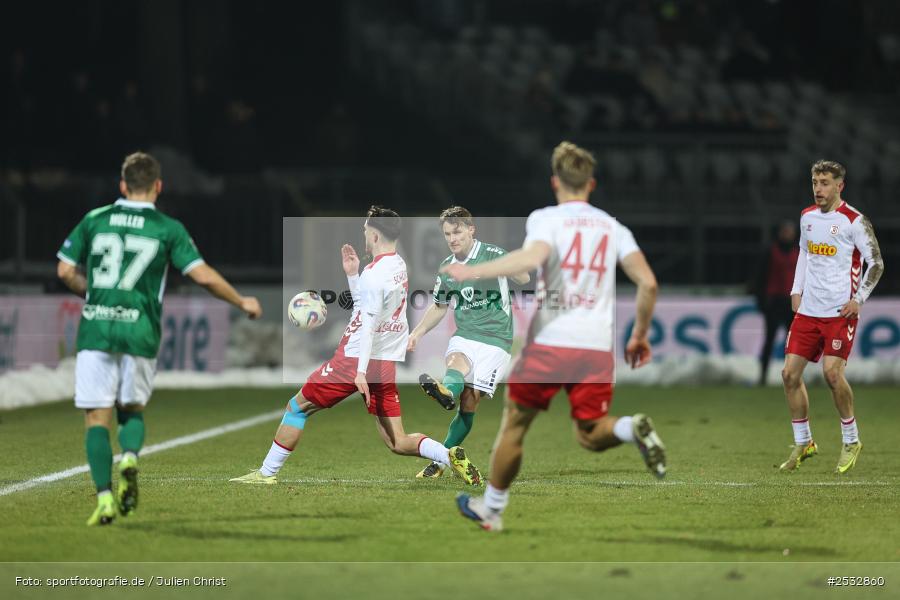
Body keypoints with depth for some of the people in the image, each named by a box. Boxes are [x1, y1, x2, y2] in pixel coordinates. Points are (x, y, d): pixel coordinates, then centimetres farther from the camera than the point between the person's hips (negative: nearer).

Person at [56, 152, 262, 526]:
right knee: (132, 410, 18)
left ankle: (104, 496, -13)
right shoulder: (168, 229, 2)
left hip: (95, 329, 0)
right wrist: (242, 302, 13)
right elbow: (204, 276, -2)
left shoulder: (95, 220, 8)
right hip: (140, 332, 0)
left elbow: (65, 271, 10)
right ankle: (130, 458, -13)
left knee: (97, 418, 1)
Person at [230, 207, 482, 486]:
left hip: (355, 359, -8)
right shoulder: (399, 266, 12)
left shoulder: (374, 273, -15)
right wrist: (352, 274, 15)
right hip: (386, 364, 8)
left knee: (297, 407, 9)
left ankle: (267, 472, 12)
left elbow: (368, 322, -23)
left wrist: (361, 370, -29)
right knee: (397, 443, 6)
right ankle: (449, 455, -17)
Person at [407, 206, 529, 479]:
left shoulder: (493, 254, -9)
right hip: (464, 334, 4)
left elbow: (523, 279, -23)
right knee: (456, 362, -32)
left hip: (495, 338, -4)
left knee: (468, 403, -8)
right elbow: (439, 307, 24)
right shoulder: (447, 267, 10)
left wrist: (516, 270, -46)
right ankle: (446, 392, -64)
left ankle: (441, 460, -4)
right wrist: (418, 332, 10)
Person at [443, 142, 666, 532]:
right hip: (597, 346, 3)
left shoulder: (545, 218, -1)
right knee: (590, 435, 12)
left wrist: (474, 271, -19)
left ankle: (491, 509, 24)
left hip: (550, 342, -3)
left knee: (515, 422, 14)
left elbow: (533, 256, -24)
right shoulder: (613, 227, 11)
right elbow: (648, 283, 2)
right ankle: (633, 429, -22)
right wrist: (640, 335, 15)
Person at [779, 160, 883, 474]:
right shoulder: (807, 217, 11)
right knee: (790, 373, -2)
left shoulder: (855, 221, -8)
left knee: (832, 372, -17)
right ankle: (803, 443, 12)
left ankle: (851, 440, 2)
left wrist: (859, 299, -13)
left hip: (840, 311, -6)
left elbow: (876, 263, -6)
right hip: (808, 309, 6)